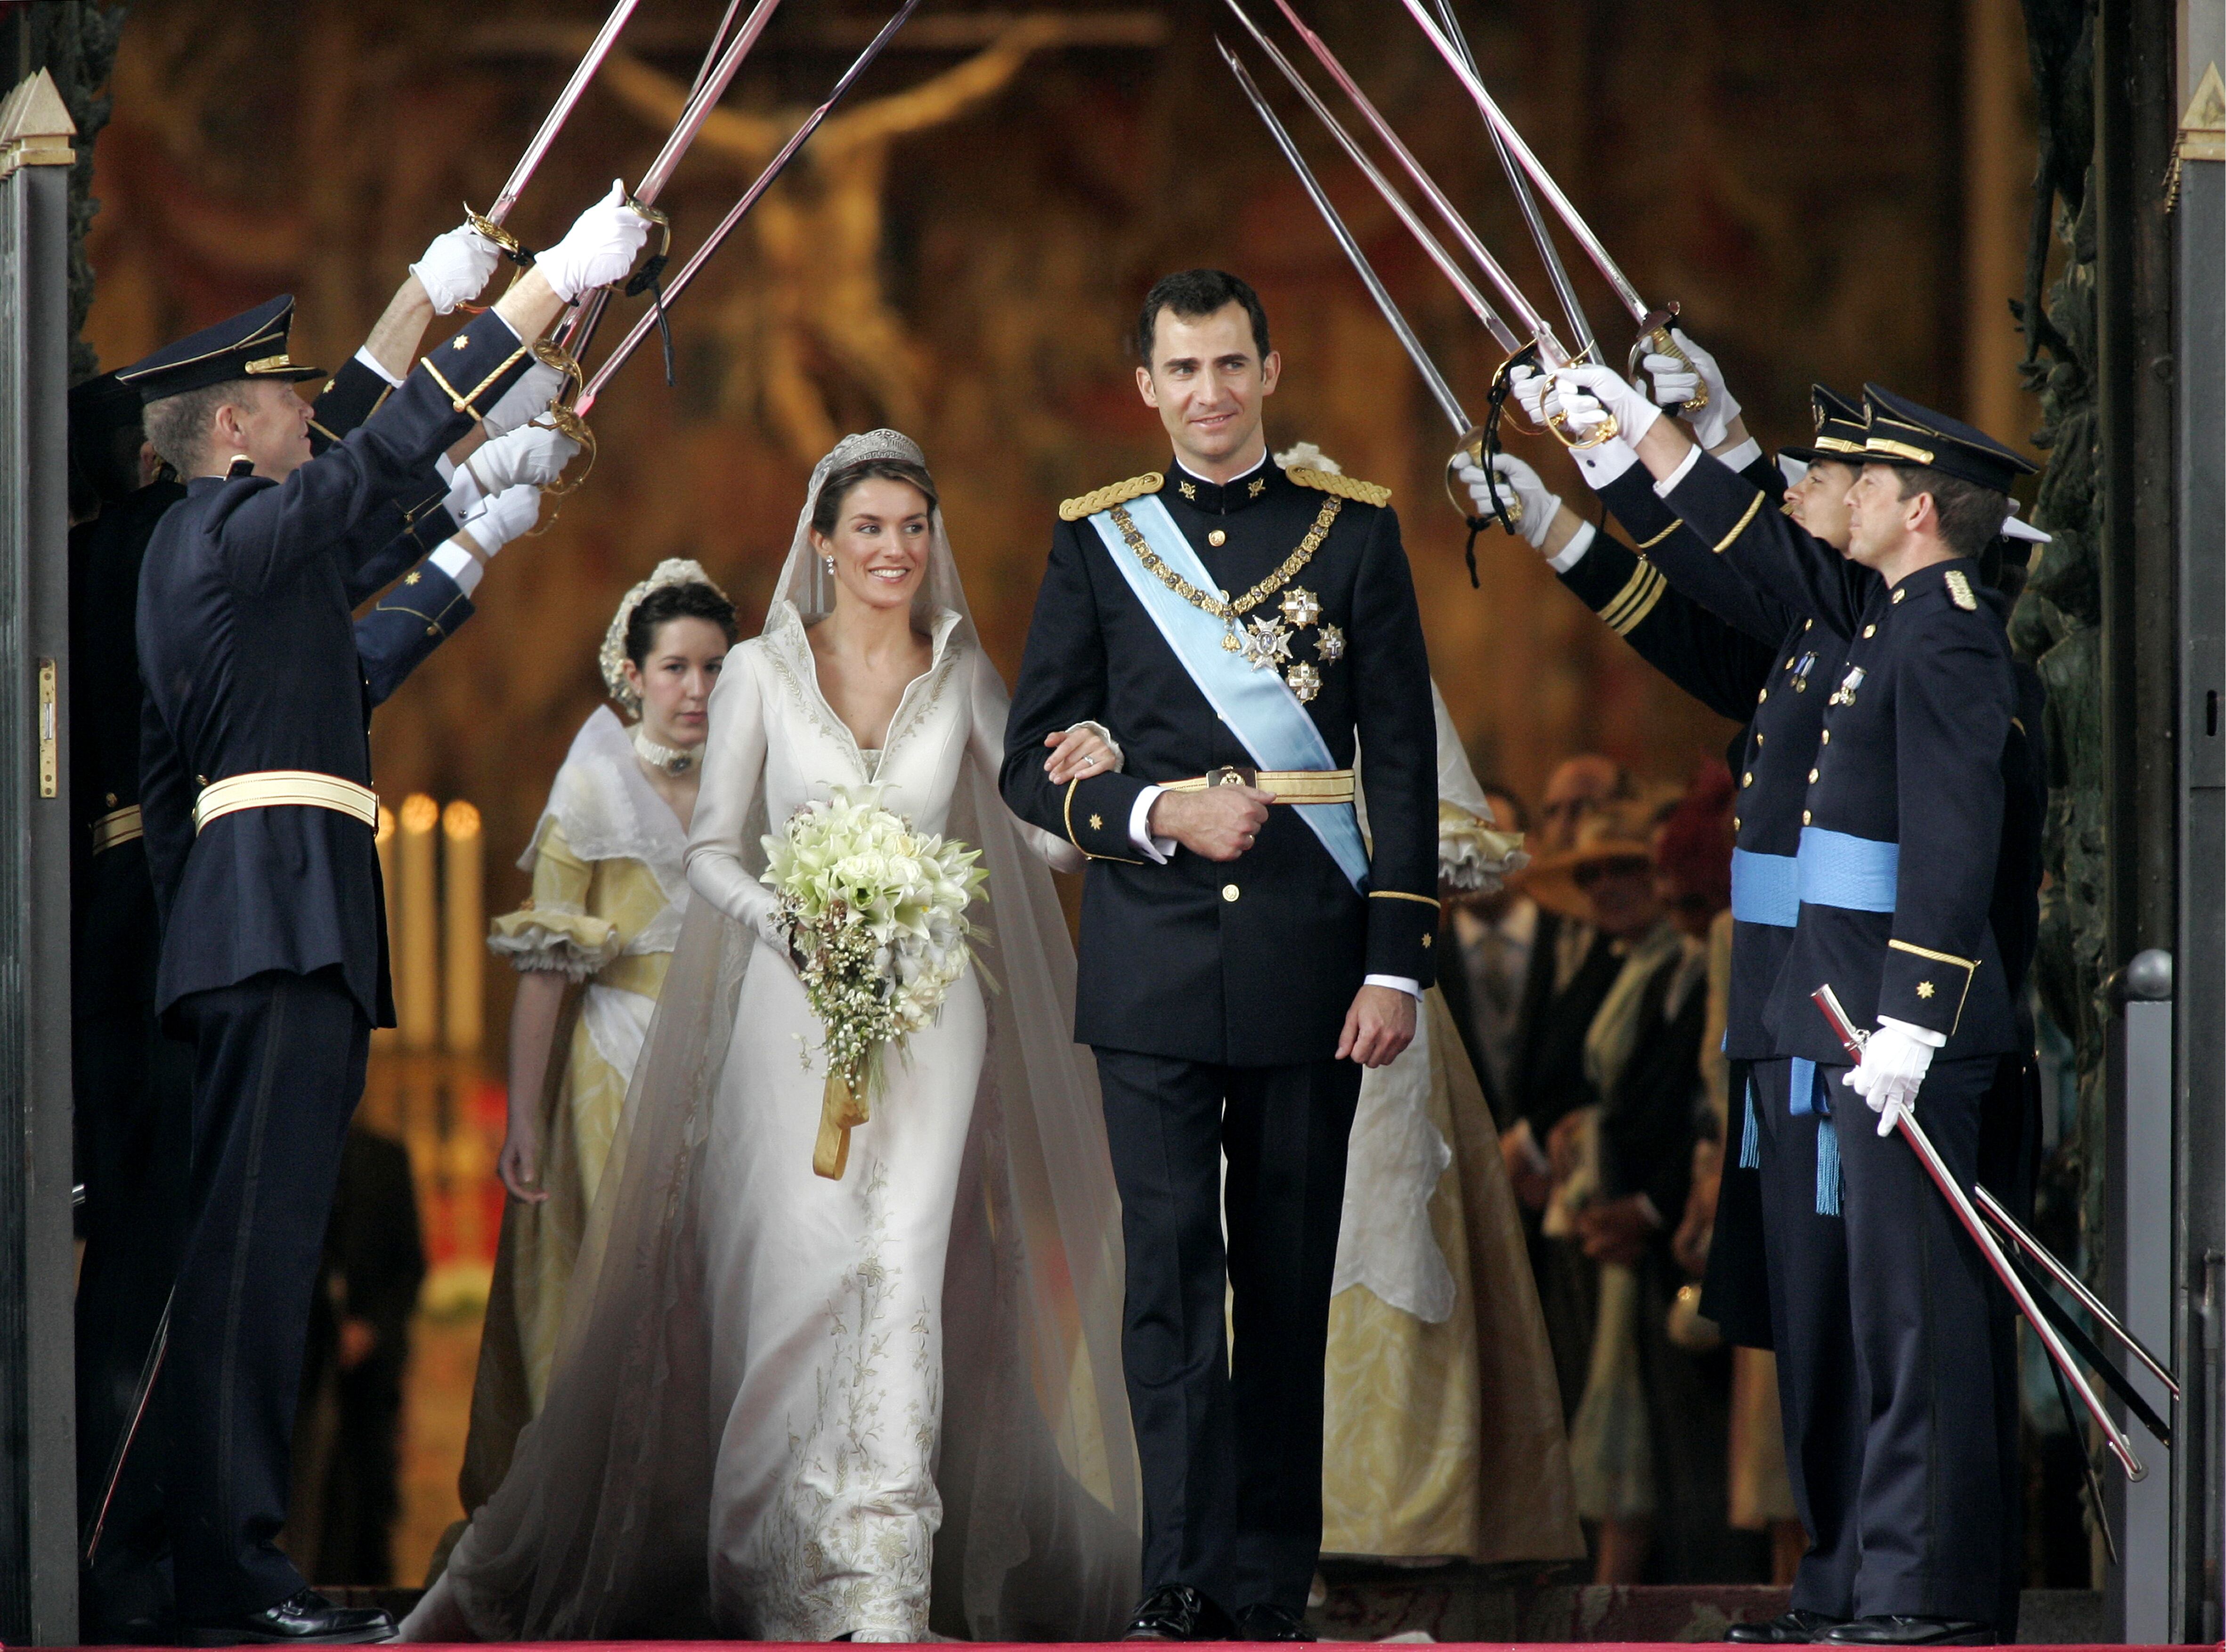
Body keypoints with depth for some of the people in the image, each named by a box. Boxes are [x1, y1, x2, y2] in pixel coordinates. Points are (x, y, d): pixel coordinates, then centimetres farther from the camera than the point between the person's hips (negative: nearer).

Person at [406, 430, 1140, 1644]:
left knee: (904, 1262, -11)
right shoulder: (762, 672, 4)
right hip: (794, 1001, -1)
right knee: (796, 1262, -10)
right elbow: (712, 848, 4)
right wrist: (789, 925, -15)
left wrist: (1085, 783, -11)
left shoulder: (963, 678, 9)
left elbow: (1044, 838, 11)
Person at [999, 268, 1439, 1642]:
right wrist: (1161, 814, -12)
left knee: (1290, 1283, 4)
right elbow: (1034, 762, 7)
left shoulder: (1355, 529, 6)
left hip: (1309, 966, 0)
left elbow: (1405, 760, 4)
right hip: (1156, 971, 0)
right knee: (1171, 1270, -7)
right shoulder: (1097, 540, 7)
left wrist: (1398, 964, -3)